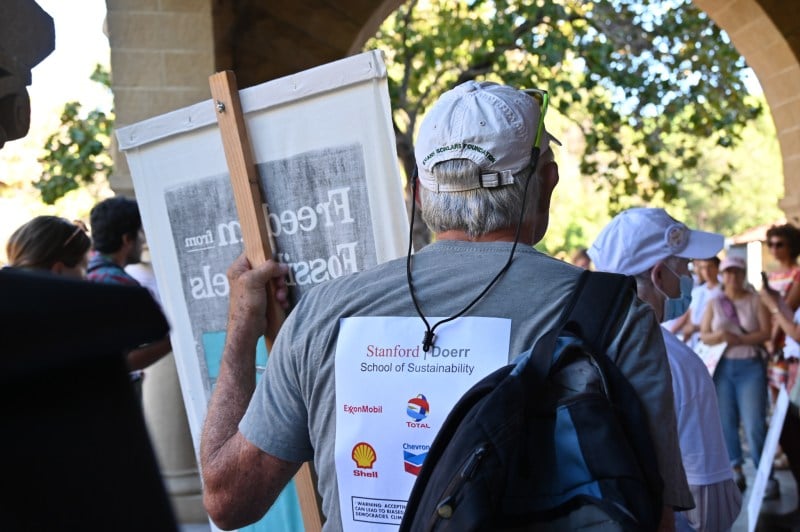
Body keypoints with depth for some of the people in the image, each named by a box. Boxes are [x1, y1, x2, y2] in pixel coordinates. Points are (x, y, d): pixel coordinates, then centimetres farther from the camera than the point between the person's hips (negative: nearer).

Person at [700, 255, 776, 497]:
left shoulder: (756, 300, 1)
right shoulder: (714, 303, 9)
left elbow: (766, 332, -7)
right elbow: (704, 335, 5)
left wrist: (739, 339, -19)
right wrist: (719, 336, -16)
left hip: (750, 367, -3)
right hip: (722, 367, 3)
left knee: (755, 425, -9)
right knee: (726, 422, 5)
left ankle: (768, 477, -3)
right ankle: (736, 473, 15)